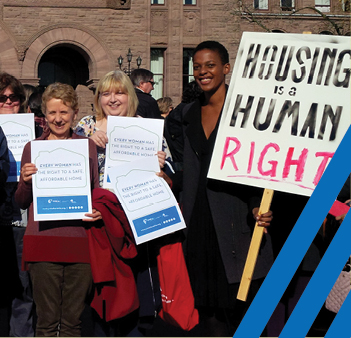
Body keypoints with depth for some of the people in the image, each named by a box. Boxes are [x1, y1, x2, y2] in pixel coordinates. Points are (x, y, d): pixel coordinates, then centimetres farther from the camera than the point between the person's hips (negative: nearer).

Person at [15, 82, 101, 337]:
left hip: (80, 239, 1)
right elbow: (22, 202, 12)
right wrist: (26, 181, -9)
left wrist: (99, 211, -4)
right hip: (43, 241, -1)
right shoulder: (32, 148, 9)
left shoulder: (88, 146, 12)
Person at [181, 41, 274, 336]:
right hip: (200, 221, 5)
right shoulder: (190, 114, 14)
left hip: (237, 220, -5)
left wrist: (259, 206, -21)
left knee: (240, 306, -3)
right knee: (209, 309, 8)